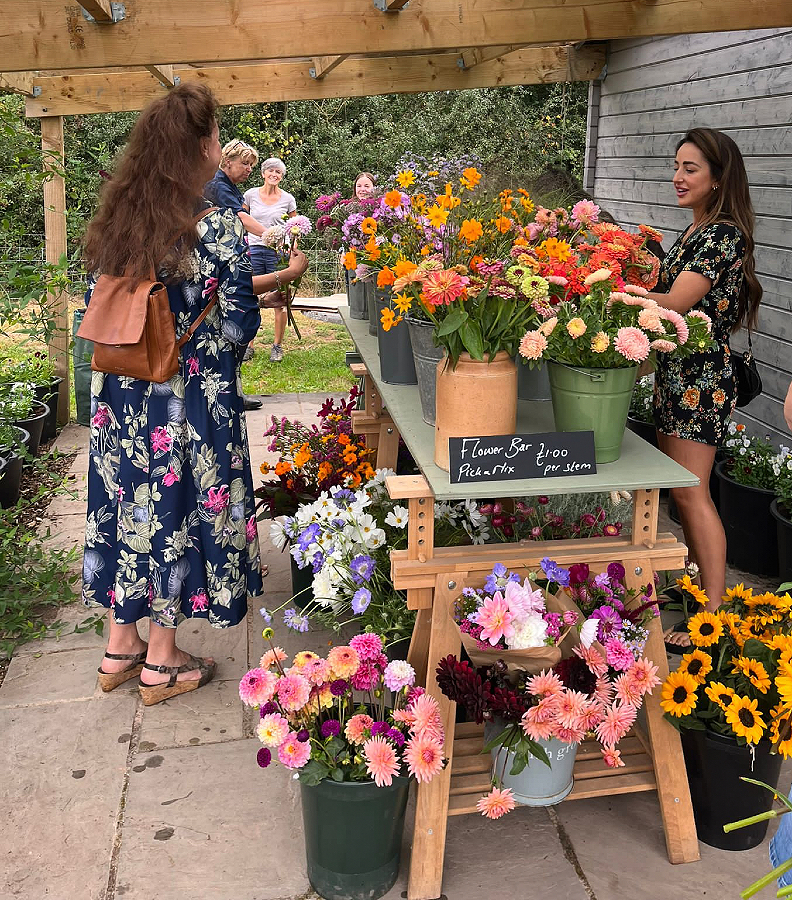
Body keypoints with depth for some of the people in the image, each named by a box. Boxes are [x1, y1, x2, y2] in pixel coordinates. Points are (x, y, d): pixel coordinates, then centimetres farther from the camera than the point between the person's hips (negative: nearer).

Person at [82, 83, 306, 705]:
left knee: (129, 503, 17)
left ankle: (120, 647, 31)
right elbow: (236, 324, -14)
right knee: (179, 507, 8)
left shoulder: (115, 220, 3)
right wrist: (279, 280, 7)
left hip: (121, 396, 6)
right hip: (188, 400, -6)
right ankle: (161, 662, 23)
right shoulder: (217, 227, -16)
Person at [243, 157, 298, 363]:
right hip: (254, 250, 1)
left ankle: (277, 345, 10)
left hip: (278, 252, -1)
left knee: (279, 301, 0)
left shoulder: (288, 199, 4)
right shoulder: (251, 195, 6)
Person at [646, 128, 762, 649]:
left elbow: (676, 303, -24)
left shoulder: (723, 235, -15)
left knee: (690, 490, -7)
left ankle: (715, 615, 0)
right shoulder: (696, 232, 16)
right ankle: (699, 582, 29)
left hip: (701, 378, -10)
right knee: (680, 484, 15)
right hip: (677, 372, 10)